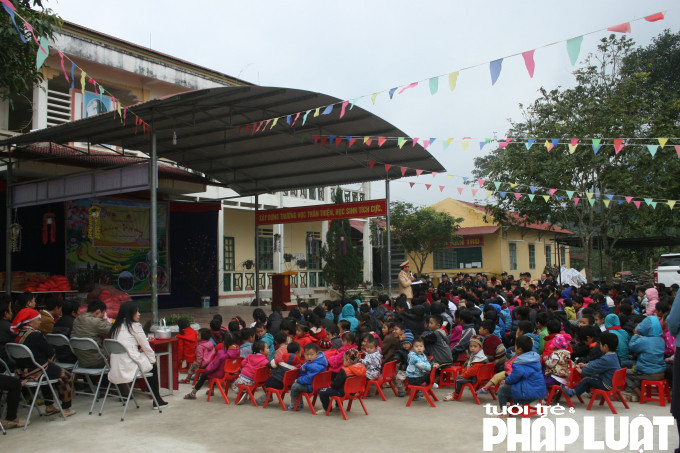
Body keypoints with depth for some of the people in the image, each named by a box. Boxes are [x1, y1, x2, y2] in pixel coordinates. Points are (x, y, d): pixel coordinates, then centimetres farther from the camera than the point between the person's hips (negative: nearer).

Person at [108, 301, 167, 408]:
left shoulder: (116, 327, 12)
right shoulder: (134, 326, -7)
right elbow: (146, 346, -2)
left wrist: (138, 348, 18)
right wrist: (153, 359, 11)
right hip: (129, 366, -7)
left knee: (150, 363, 23)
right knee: (153, 366, 18)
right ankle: (157, 401, 20)